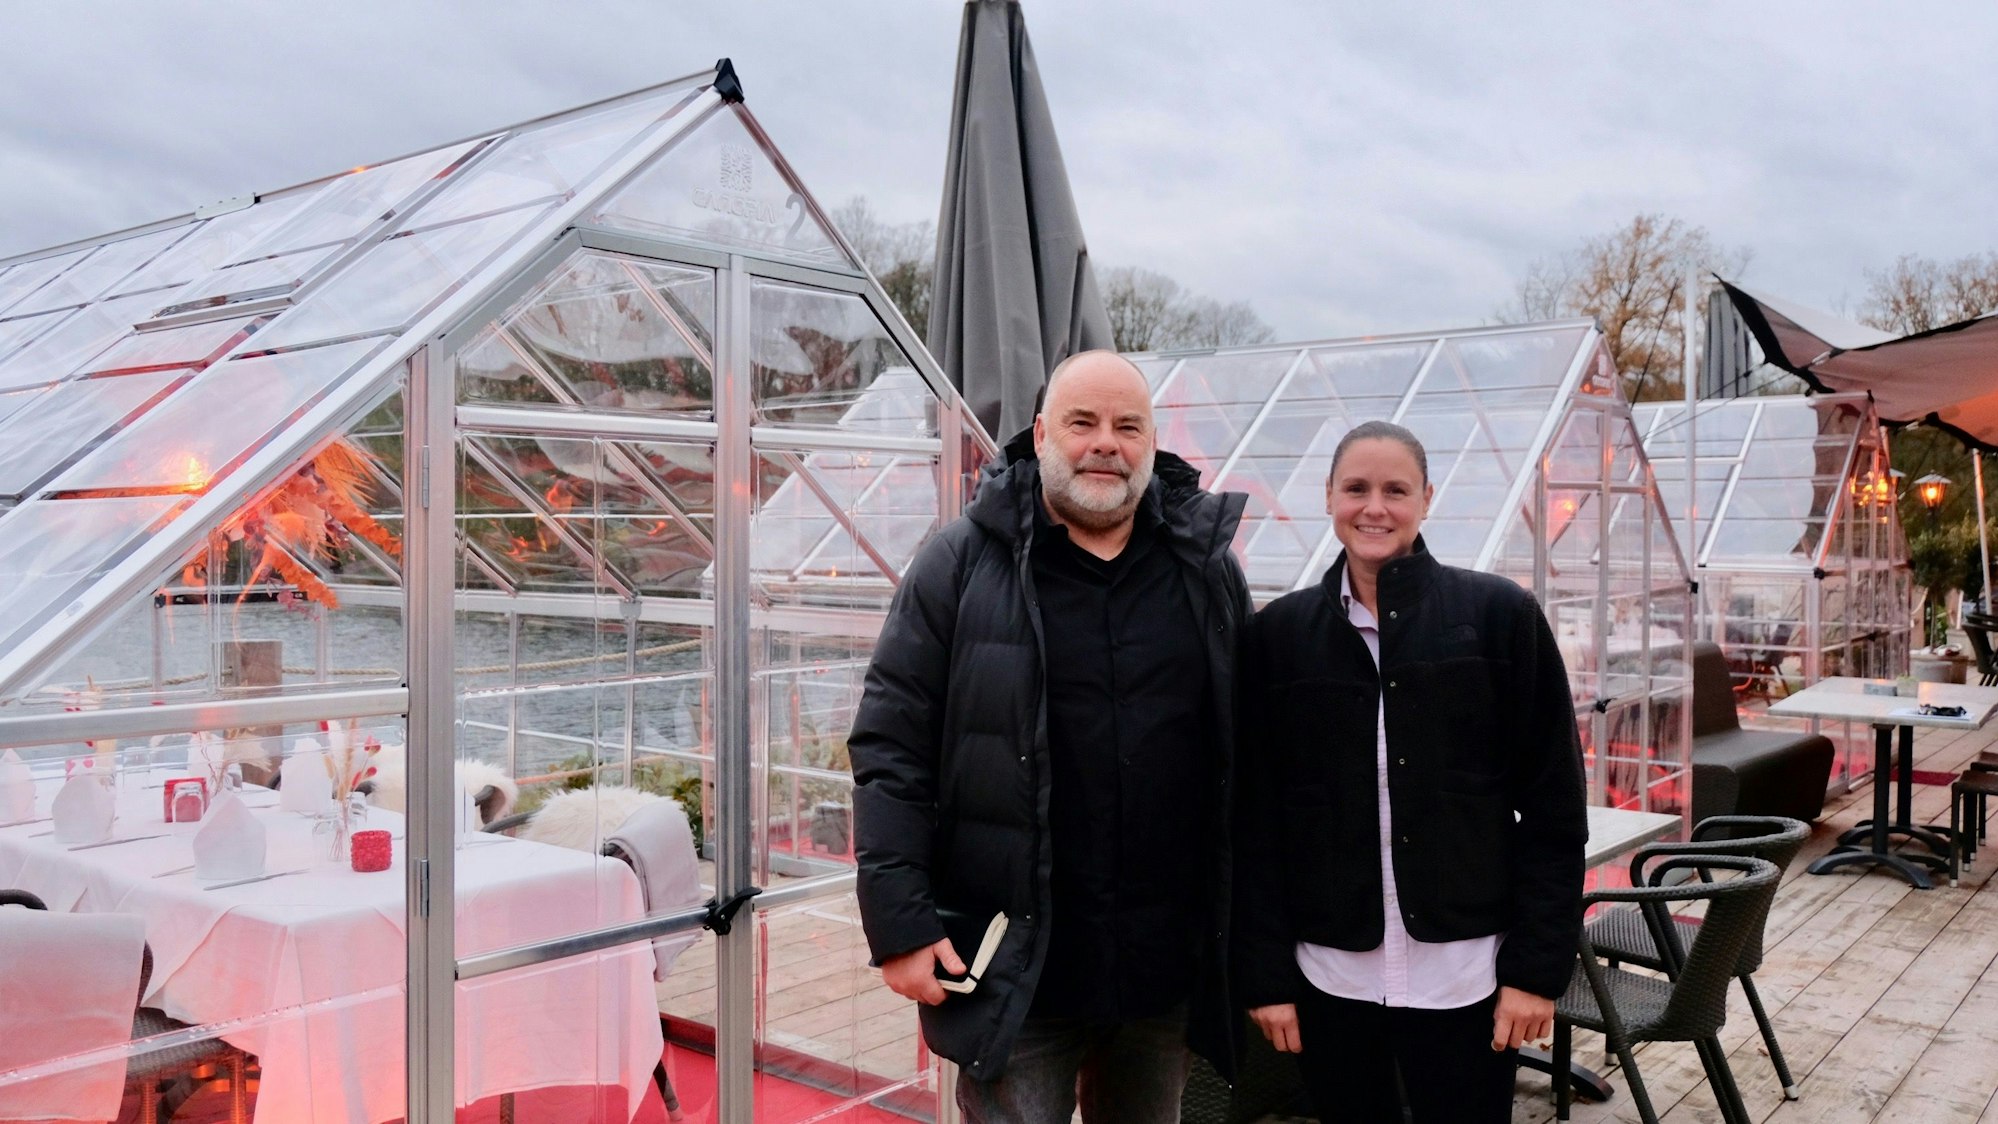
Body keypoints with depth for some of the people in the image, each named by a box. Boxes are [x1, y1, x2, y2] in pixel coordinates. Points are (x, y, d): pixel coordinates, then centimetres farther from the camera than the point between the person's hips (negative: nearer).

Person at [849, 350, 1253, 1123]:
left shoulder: (1207, 567, 5)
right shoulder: (961, 564, -4)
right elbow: (891, 748, -5)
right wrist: (900, 923, -11)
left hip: (1166, 970, 3)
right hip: (1016, 968, -3)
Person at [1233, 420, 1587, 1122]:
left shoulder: (1500, 615, -2)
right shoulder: (1278, 633, 2)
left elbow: (1553, 806, -1)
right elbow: (1254, 819, 3)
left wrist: (1538, 966, -5)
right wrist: (1264, 972, 0)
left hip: (1463, 972, -1)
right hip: (1328, 973, 2)